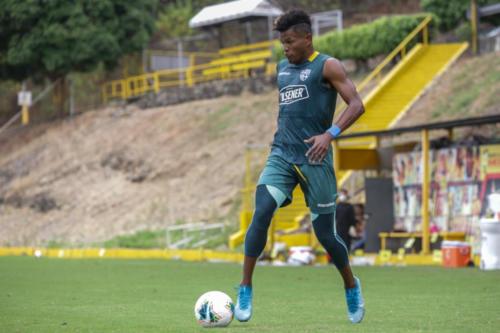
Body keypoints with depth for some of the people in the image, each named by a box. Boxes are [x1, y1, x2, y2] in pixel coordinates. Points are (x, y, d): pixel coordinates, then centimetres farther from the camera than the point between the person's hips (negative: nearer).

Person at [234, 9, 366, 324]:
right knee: (261, 215, -19)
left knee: (325, 234, 3)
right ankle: (245, 289, -15)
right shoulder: (282, 68, 16)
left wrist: (330, 134, -23)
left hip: (315, 159, -4)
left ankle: (351, 286, 30)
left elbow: (356, 104, -11)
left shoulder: (327, 66, -3)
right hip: (282, 156, 4)